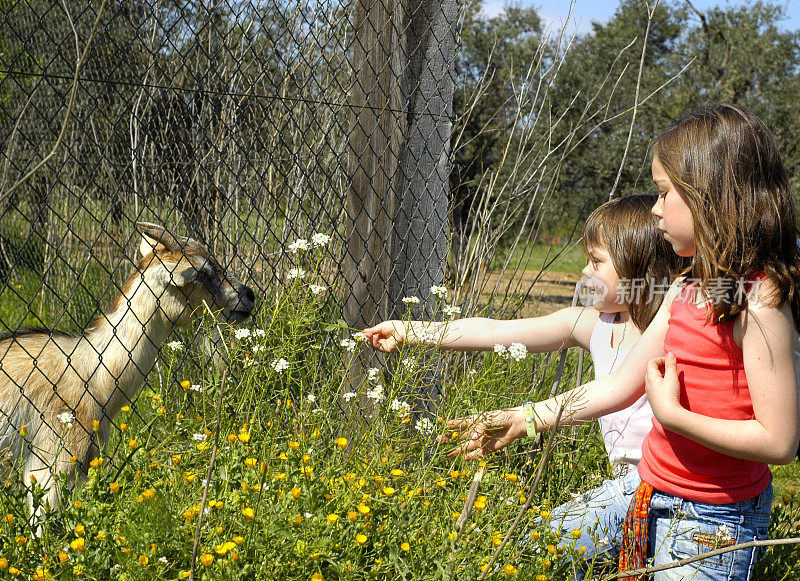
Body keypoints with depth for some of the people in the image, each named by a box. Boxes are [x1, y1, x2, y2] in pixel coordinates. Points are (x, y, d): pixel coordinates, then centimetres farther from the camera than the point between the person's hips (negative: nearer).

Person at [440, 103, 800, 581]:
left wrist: (672, 414, -20)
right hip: (647, 491, 8)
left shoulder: (757, 302, -21)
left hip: (711, 524, -8)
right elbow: (624, 384, 9)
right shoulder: (688, 289, 4)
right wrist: (523, 420, 8)